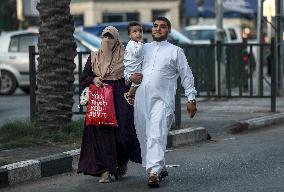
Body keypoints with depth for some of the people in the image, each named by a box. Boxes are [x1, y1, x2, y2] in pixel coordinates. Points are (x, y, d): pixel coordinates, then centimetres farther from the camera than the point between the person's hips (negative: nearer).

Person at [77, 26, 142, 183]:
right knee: (101, 132, -7)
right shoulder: (94, 57, 12)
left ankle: (122, 163, 22)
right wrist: (94, 80, -5)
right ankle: (105, 170, -5)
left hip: (120, 99, -2)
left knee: (121, 131, -7)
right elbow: (84, 78, 13)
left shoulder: (124, 57, 5)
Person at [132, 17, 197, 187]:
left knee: (156, 136, -18)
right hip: (141, 99, 5)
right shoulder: (144, 48, 18)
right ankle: (161, 168, 22)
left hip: (162, 100, -4)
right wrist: (131, 77, 3)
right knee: (144, 137, 7)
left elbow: (187, 76, 8)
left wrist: (191, 99, 2)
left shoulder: (175, 51, 8)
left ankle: (154, 172, -23)